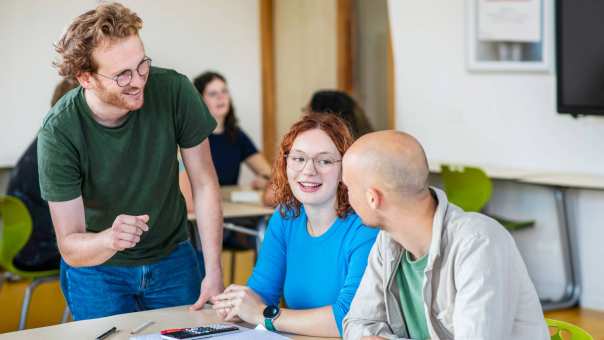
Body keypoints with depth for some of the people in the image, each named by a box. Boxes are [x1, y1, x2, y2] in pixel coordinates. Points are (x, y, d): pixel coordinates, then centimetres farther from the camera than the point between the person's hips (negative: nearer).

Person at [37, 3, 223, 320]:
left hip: (173, 258, 2)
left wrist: (214, 272, -16)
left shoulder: (174, 90, -23)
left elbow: (204, 185, -11)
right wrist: (110, 239, -45)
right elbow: (70, 248, -23)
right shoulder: (58, 132, -27)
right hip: (96, 269, -2)